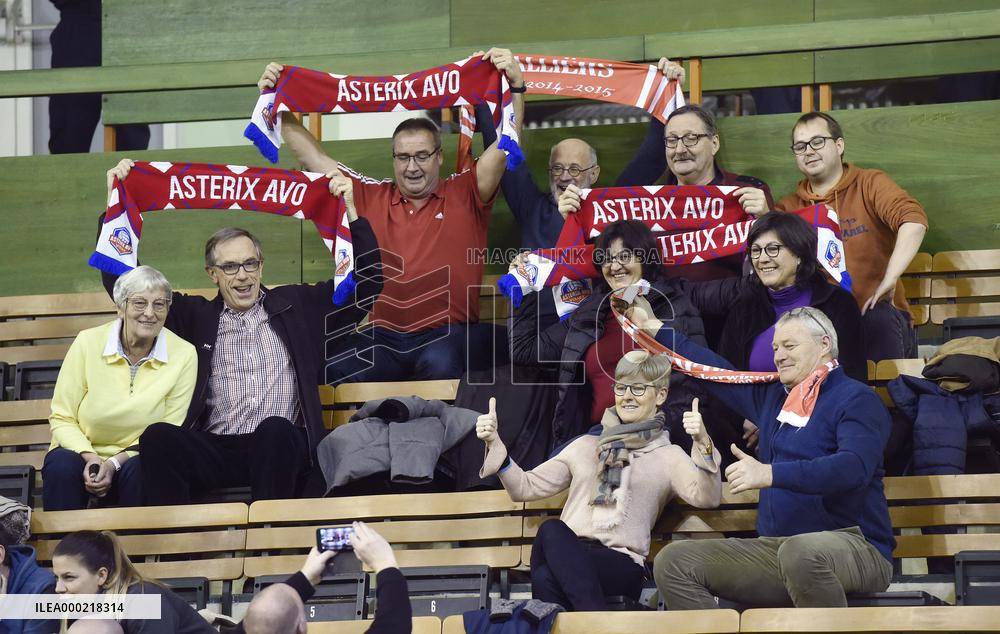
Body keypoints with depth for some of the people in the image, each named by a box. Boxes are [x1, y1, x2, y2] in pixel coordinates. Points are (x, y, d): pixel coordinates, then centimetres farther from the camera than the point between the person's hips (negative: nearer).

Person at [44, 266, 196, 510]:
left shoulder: (183, 355, -6)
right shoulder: (88, 343, -6)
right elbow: (61, 419, -2)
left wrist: (115, 463, -17)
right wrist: (90, 457, -21)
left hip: (134, 459, 0)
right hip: (82, 452, 0)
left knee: (140, 469, -33)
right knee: (62, 466, -32)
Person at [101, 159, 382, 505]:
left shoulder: (296, 305, 21)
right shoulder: (196, 316, 22)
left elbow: (367, 278, 18)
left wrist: (349, 211, 7)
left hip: (281, 449, -1)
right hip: (216, 448, 1)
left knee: (275, 429, -38)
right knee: (157, 437, -30)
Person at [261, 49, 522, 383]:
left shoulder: (463, 195, 13)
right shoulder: (371, 197, 20)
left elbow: (503, 148, 2)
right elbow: (313, 157, 22)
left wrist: (516, 86, -10)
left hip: (446, 334, -2)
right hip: (380, 338, 2)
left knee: (441, 365, -37)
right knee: (342, 371, -29)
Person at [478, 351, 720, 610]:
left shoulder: (668, 457, 18)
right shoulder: (586, 446, 28)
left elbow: (706, 498, -2)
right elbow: (525, 487, 24)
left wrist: (703, 444, -19)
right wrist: (494, 444, 9)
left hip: (623, 564, -3)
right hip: (569, 558, 3)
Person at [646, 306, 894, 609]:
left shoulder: (856, 399, -4)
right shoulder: (772, 397, 21)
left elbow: (854, 467, -22)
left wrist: (769, 473, -29)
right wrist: (653, 328, 36)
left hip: (855, 547, -8)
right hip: (774, 547, 8)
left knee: (801, 550, -43)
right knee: (673, 562, -7)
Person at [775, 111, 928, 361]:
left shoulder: (870, 184, 7)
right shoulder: (790, 207, 17)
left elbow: (914, 219, -12)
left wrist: (889, 279, -23)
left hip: (876, 314, -1)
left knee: (879, 317, -37)